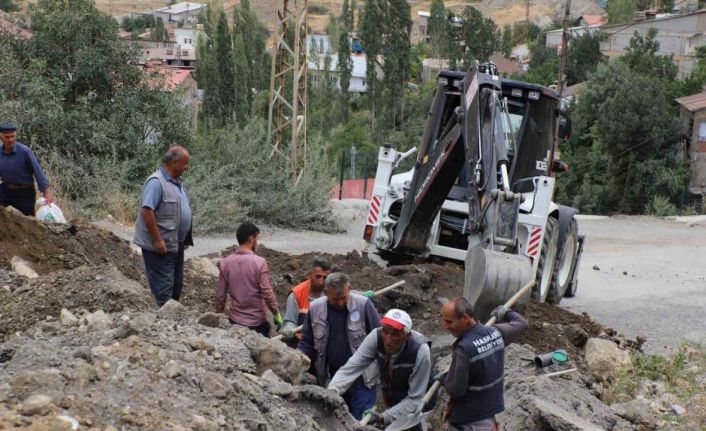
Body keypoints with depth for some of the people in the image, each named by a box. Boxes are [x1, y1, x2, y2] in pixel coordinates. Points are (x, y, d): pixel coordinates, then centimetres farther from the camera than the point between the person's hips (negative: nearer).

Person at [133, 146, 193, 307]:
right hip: (161, 247, -10)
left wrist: (186, 239, 20)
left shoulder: (177, 182, 12)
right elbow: (147, 211, -25)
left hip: (176, 245, 10)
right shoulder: (156, 182, -18)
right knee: (164, 288, -6)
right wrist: (158, 240, -24)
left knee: (176, 285, 16)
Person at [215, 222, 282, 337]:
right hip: (257, 322, -4)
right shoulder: (259, 263, -15)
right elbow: (267, 293, -15)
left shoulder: (226, 263, -3)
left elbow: (220, 295, 0)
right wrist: (276, 314, -4)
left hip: (235, 320, 4)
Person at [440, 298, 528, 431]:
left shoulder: (464, 348, -28)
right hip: (490, 412, 7)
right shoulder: (496, 333, -5)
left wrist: (443, 378, -3)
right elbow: (521, 323, 15)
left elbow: (456, 391, -24)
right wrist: (506, 313, 34)